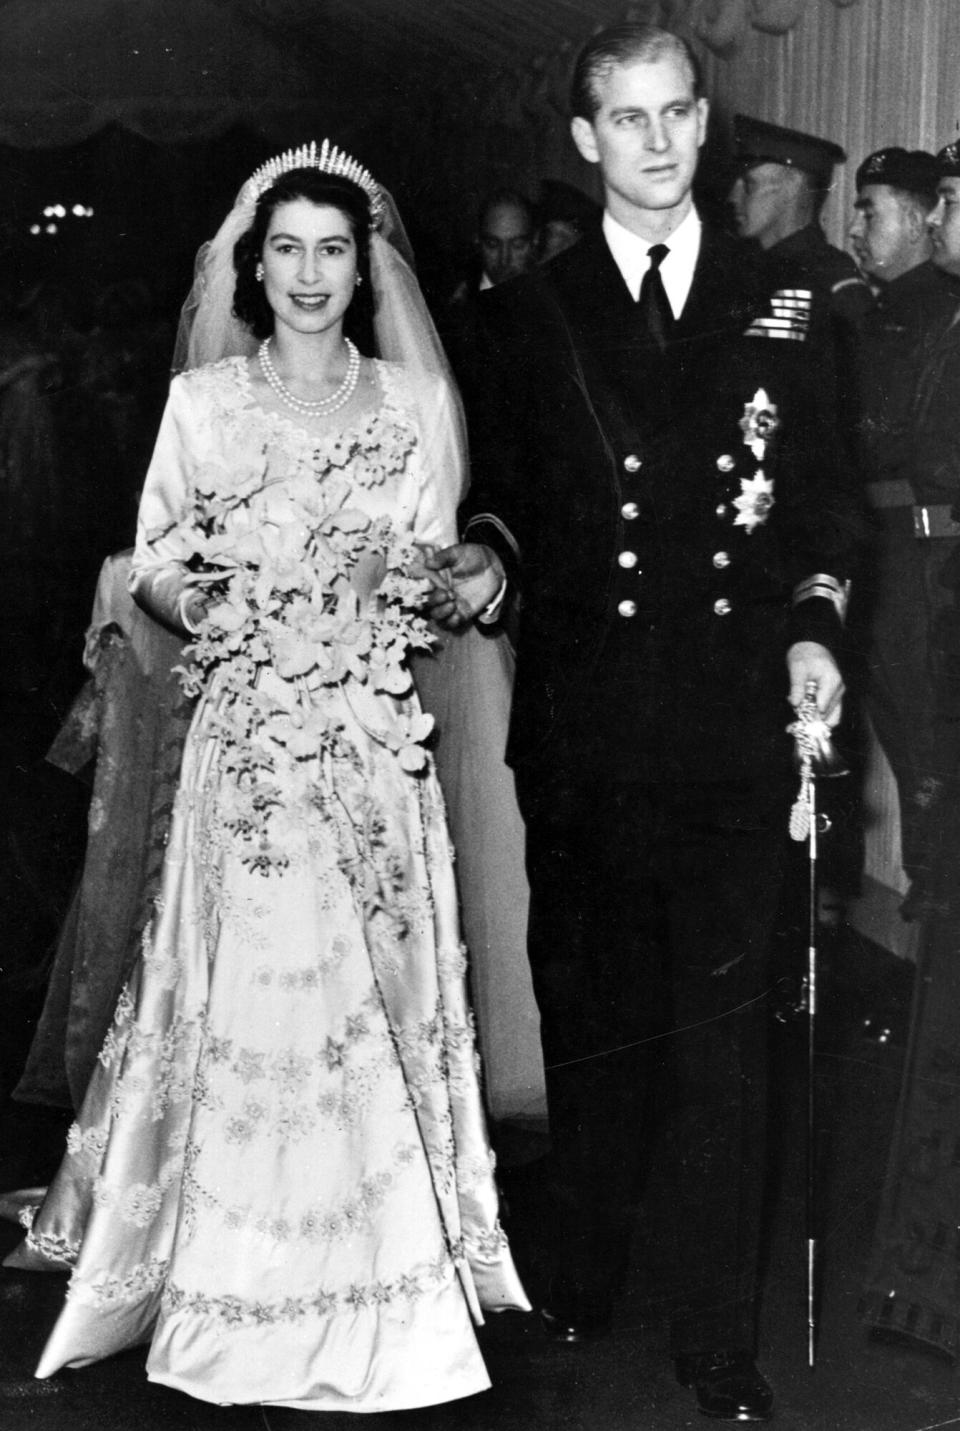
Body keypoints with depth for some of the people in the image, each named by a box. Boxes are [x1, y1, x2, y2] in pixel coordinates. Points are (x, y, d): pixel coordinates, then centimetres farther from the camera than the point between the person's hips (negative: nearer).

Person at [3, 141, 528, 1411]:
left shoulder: (414, 401, 8)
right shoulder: (202, 400, 5)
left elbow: (436, 575, 11)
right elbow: (156, 567, 6)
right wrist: (199, 605, -15)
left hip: (374, 741, 1)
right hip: (248, 737, -1)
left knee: (375, 994, 3)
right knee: (251, 991, -2)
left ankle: (380, 1283, 16)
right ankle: (249, 1292, 12)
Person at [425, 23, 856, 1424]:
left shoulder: (778, 306, 8)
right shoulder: (529, 313, 7)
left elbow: (821, 496, 10)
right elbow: (502, 492, 10)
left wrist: (812, 626, -4)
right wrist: (487, 559, -10)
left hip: (734, 720, 0)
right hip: (582, 724, 1)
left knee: (723, 1031, 2)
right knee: (590, 1014, 12)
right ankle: (584, 1282, 29)